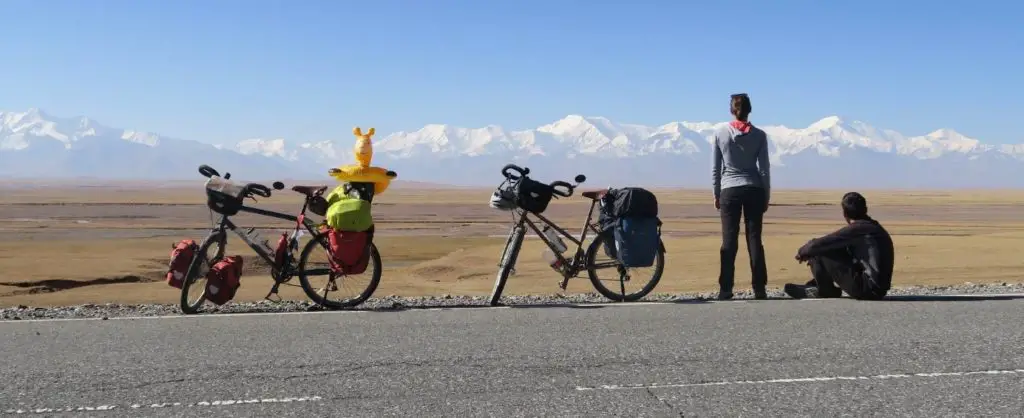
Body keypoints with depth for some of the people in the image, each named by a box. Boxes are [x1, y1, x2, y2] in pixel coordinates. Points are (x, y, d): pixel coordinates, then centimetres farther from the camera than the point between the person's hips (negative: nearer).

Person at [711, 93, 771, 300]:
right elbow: (764, 169, 2)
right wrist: (766, 196, 9)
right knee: (754, 239, 3)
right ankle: (759, 289, 1)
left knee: (729, 241, 0)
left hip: (730, 190, -1)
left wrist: (717, 194, 11)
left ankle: (725, 290, -3)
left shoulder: (720, 134, 0)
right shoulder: (759, 135, 1)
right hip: (754, 190, 1)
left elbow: (715, 168, 2)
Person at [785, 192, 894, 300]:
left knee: (818, 254, -7)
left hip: (867, 290, -9)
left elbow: (816, 245, -16)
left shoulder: (854, 230, -14)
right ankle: (814, 286, 24)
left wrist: (802, 252, 7)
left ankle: (826, 292, 13)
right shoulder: (876, 228, 14)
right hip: (880, 291, 9)